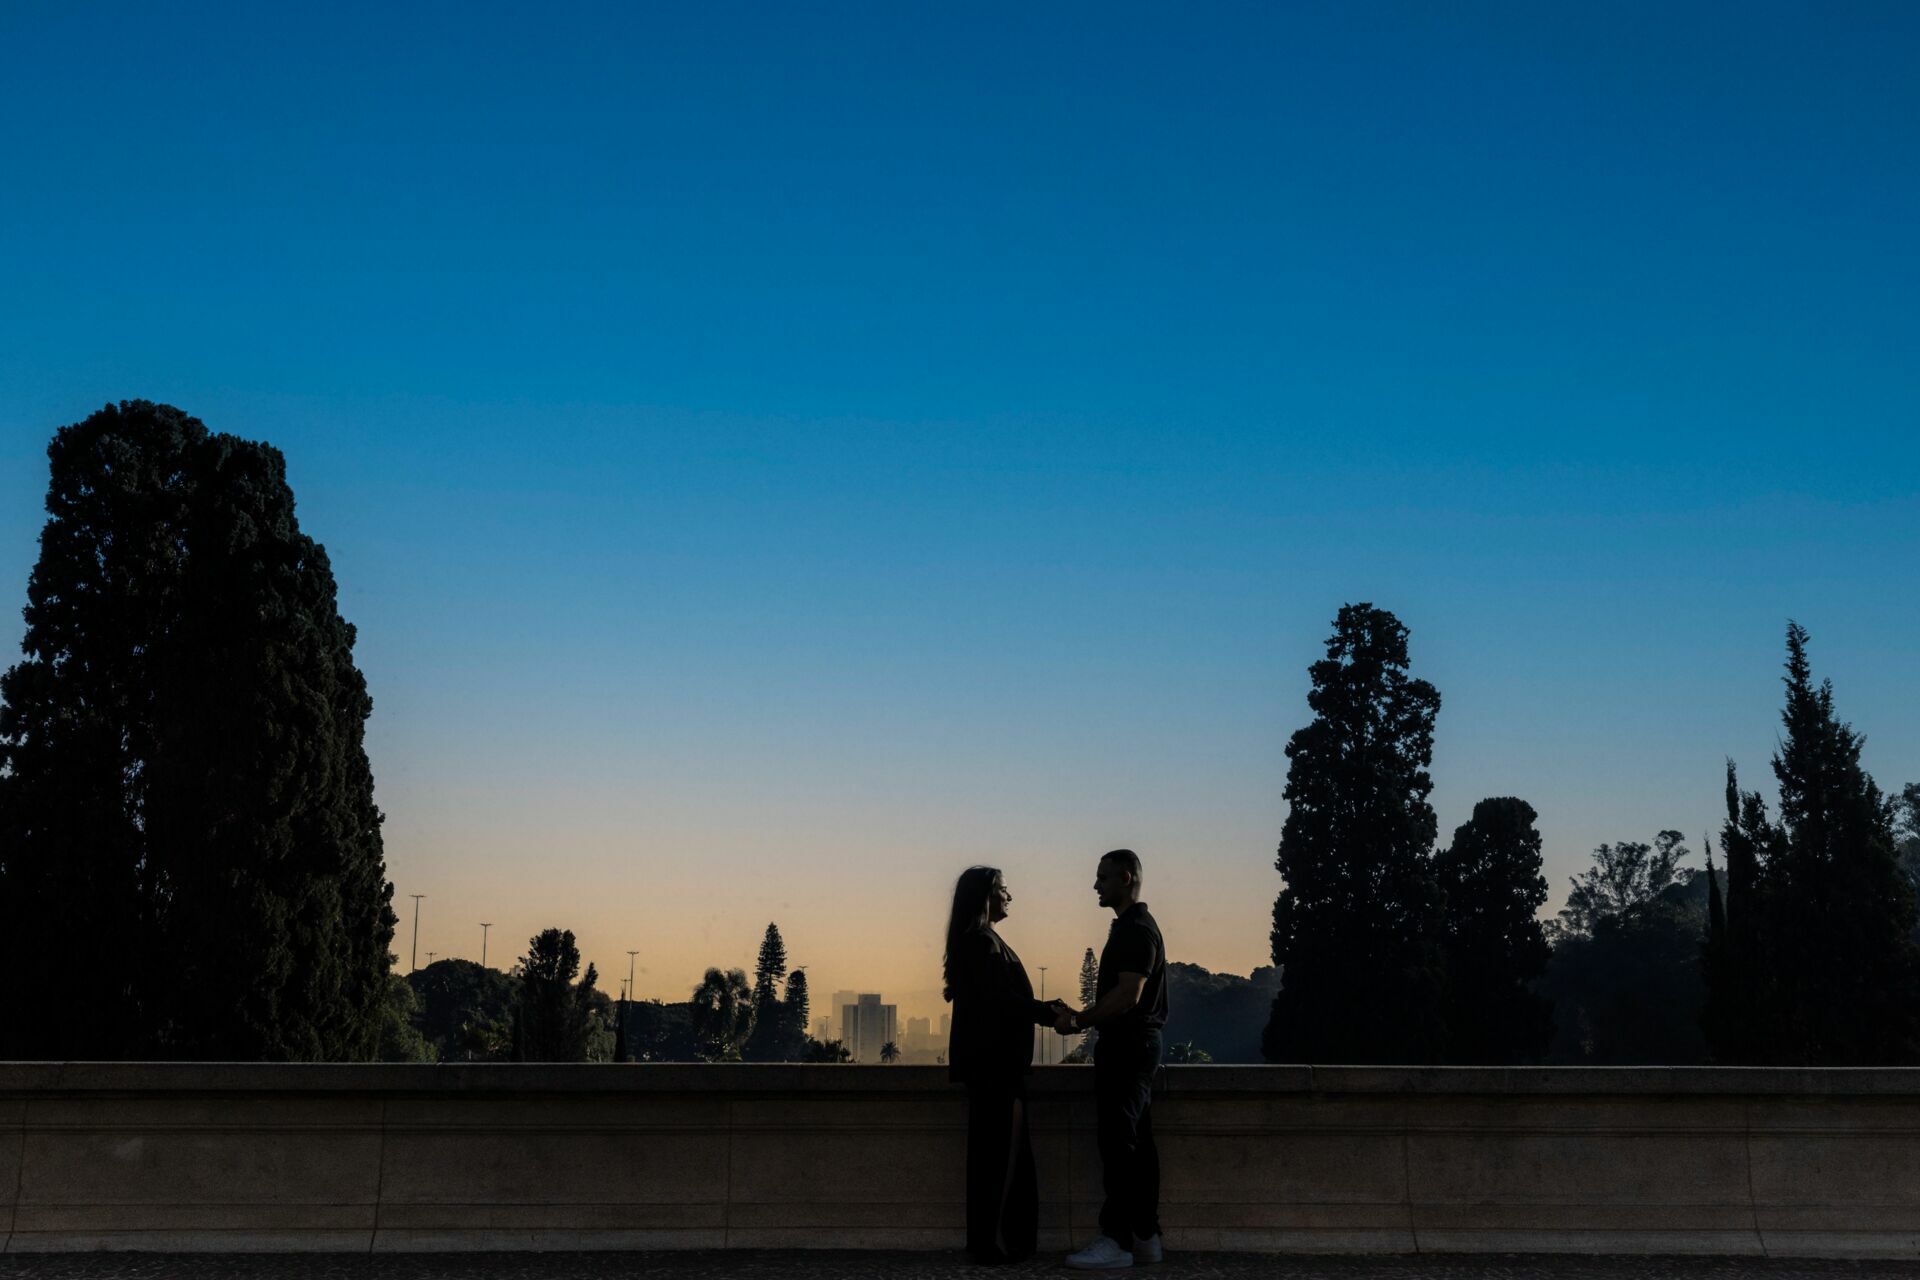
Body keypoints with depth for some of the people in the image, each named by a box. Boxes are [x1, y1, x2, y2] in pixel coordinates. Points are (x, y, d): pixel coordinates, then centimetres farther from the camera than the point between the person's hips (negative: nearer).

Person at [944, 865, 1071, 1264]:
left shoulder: (979, 940, 16)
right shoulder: (982, 942, -14)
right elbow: (998, 1000, -19)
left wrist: (1042, 1009, 10)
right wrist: (1047, 1013, -9)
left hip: (994, 1061, 10)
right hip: (993, 1061, -10)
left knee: (995, 1149, 13)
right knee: (1001, 1149, -4)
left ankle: (991, 1239, 19)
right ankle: (992, 1242, 2)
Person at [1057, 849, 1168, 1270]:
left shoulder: (1136, 930, -15)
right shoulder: (1133, 926, 17)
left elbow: (1127, 996, -23)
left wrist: (1078, 1021, -15)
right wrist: (1082, 1017, 14)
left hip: (1127, 1045, -11)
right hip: (1133, 1044, 11)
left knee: (1119, 1144, -8)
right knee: (1137, 1144, 11)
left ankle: (1117, 1242, -6)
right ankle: (1146, 1237, 16)